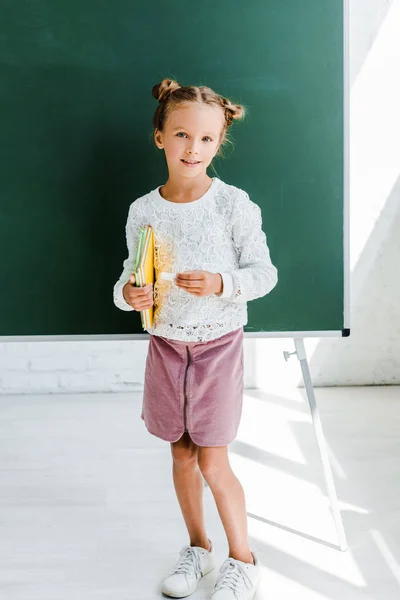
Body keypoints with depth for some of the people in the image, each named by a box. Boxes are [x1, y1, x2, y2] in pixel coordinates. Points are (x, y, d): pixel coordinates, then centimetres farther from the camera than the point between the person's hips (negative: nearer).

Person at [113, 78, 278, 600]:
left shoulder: (234, 204, -12)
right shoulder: (143, 211, -2)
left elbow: (264, 273, -9)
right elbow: (133, 274, 6)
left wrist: (221, 283, -26)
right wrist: (128, 292, -16)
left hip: (217, 345, -4)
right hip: (165, 344, 4)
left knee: (212, 462, -1)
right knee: (182, 454, 15)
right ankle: (199, 547, 36)